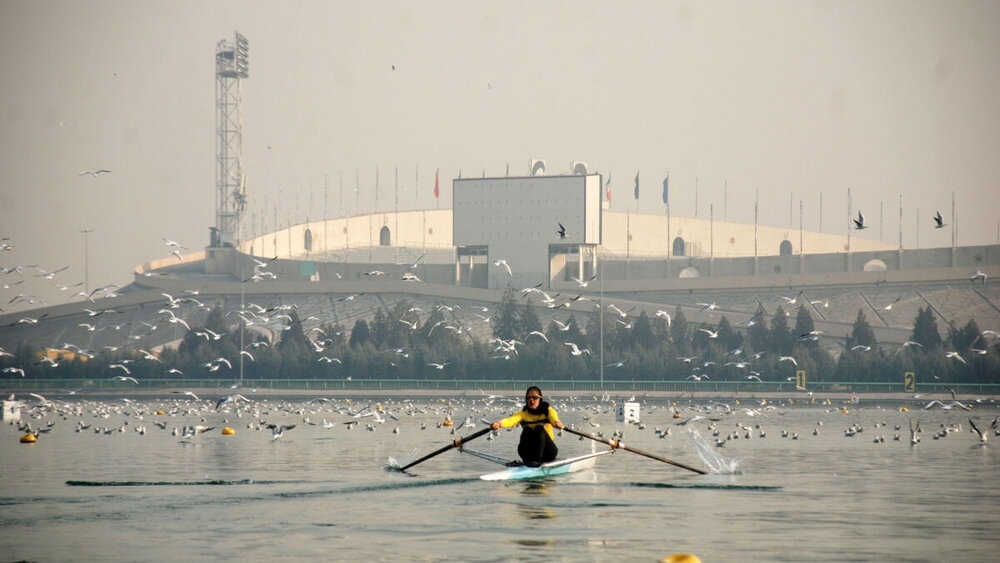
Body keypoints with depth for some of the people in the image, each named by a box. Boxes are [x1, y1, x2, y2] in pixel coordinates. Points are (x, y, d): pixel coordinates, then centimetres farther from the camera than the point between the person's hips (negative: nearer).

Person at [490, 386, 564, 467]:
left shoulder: (548, 411, 0)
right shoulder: (523, 413, 3)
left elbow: (554, 417, -24)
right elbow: (511, 420, -18)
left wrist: (557, 422, -50)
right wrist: (499, 424, -41)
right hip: (529, 451, 1)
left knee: (540, 428, -26)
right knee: (527, 430, -24)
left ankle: (537, 460, -38)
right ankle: (526, 460, -37)